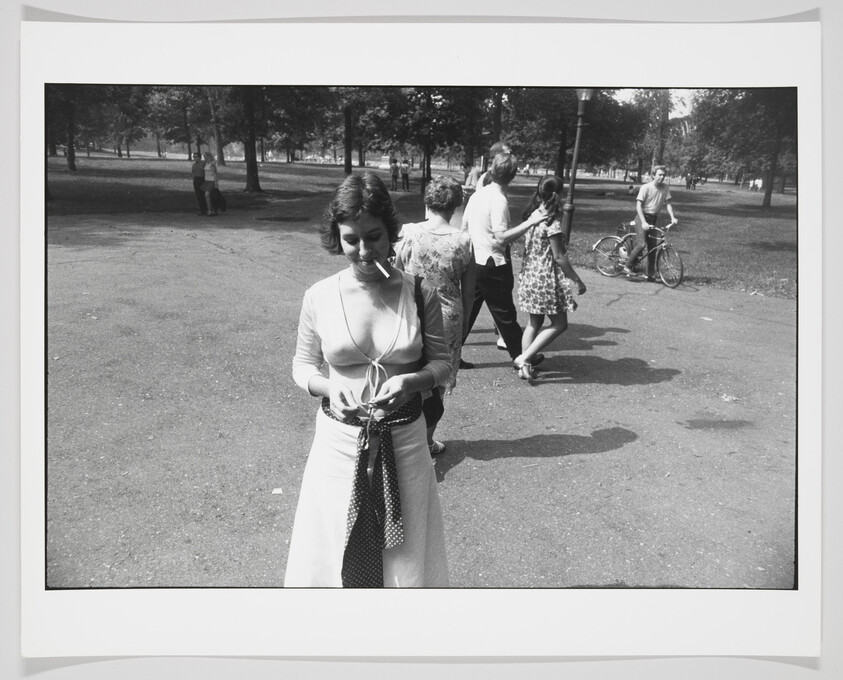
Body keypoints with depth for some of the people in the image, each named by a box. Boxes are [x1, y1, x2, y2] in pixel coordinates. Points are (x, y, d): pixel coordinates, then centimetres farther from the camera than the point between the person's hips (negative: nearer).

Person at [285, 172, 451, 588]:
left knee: (405, 556, 14)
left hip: (403, 440, 0)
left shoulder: (419, 294, -6)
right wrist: (328, 386, -16)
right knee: (333, 557, 12)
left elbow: (442, 361, 3)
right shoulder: (319, 297, -6)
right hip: (340, 440, 0)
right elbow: (303, 366, 5)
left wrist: (412, 381, -18)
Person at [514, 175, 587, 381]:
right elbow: (559, 257, -16)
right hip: (546, 278, -8)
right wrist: (578, 281, -10)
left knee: (534, 322, 18)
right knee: (559, 324, 4)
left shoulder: (533, 214, 5)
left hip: (529, 275, 8)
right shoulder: (552, 222, -18)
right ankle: (524, 358, -2)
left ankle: (524, 366, 19)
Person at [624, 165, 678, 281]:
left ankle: (650, 274, 9)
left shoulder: (665, 188, 1)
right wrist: (643, 222, -27)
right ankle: (628, 266, -3)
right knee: (641, 244, -19)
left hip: (653, 219, 5)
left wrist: (672, 217, -12)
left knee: (652, 248, 3)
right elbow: (638, 205, -17)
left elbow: (668, 203, 4)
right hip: (643, 217, -5)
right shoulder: (645, 187, -13)